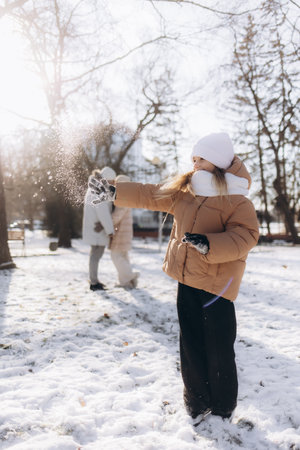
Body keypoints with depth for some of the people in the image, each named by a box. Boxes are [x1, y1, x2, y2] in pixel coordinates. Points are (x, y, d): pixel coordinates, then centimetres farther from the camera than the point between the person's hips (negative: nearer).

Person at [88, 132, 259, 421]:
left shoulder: (236, 201, -10)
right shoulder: (183, 191, 9)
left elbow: (245, 236, -20)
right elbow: (149, 195, 15)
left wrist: (208, 244, -33)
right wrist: (114, 192, 14)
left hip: (216, 283, -6)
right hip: (187, 280, 6)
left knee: (219, 351, 1)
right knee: (191, 345, 14)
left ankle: (222, 409, 21)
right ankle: (197, 402, 30)